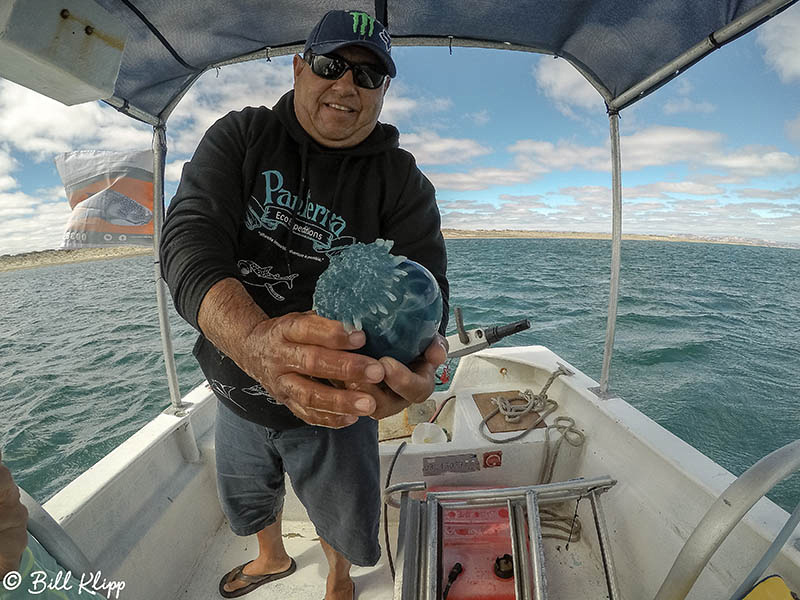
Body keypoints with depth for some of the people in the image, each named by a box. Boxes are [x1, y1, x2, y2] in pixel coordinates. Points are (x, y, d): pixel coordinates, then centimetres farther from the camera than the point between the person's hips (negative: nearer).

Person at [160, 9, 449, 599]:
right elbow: (189, 241, -25)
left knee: (348, 527, 22)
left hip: (335, 406, -1)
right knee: (248, 503, 30)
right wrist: (255, 341, -46)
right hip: (238, 394, 3)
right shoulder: (239, 137, -9)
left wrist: (416, 353, -46)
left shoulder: (402, 180, -10)